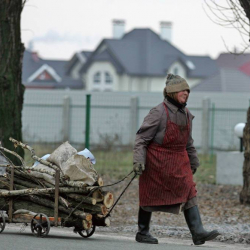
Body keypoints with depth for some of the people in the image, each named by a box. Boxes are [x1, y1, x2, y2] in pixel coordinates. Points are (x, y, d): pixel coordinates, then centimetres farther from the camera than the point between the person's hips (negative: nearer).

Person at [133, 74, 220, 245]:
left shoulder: (186, 115, 8)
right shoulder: (159, 113, -14)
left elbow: (188, 142, 20)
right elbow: (142, 138, -13)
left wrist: (193, 161, 24)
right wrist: (138, 160, -20)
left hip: (179, 162, 6)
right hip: (156, 163, -6)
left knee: (189, 194, -5)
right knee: (150, 197, 5)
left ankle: (198, 233, -11)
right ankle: (142, 233, 19)